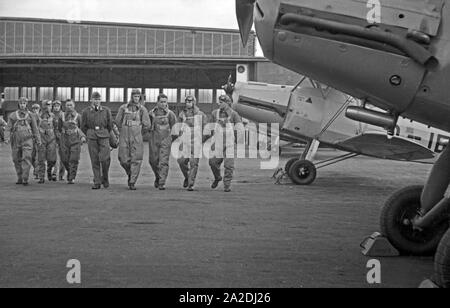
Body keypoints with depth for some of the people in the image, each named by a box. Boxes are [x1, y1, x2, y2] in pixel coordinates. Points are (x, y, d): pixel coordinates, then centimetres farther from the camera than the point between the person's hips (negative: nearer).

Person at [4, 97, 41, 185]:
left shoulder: (30, 115, 6)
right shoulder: (13, 115, 6)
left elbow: (35, 128, 10)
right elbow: (8, 128, 1)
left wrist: (38, 139, 5)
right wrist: (6, 138, -12)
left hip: (27, 141, -2)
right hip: (16, 141, 2)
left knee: (26, 159, -13)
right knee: (17, 160, 7)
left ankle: (25, 179, -14)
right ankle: (19, 178, 20)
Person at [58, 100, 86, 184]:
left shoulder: (78, 116, 2)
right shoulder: (62, 117, 7)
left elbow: (82, 128, 7)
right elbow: (59, 128, 20)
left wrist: (83, 137, -5)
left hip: (75, 140, -2)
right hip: (64, 140, 2)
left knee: (74, 160, -7)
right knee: (64, 160, 0)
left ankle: (72, 178, -2)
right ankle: (69, 171, 29)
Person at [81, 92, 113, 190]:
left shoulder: (106, 111, 5)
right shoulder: (86, 111, 5)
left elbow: (110, 125, 13)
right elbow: (83, 126, 14)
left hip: (103, 136, -1)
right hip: (91, 137, 1)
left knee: (105, 159, -13)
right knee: (95, 161, -1)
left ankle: (105, 178, 9)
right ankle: (97, 182, 4)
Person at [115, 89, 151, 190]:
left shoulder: (142, 109, 2)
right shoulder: (123, 108, 7)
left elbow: (147, 125, 2)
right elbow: (118, 122, 17)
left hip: (137, 138, -1)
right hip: (124, 137, 1)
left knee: (136, 160, -6)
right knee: (124, 160, -2)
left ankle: (132, 183, -1)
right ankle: (130, 174, 28)